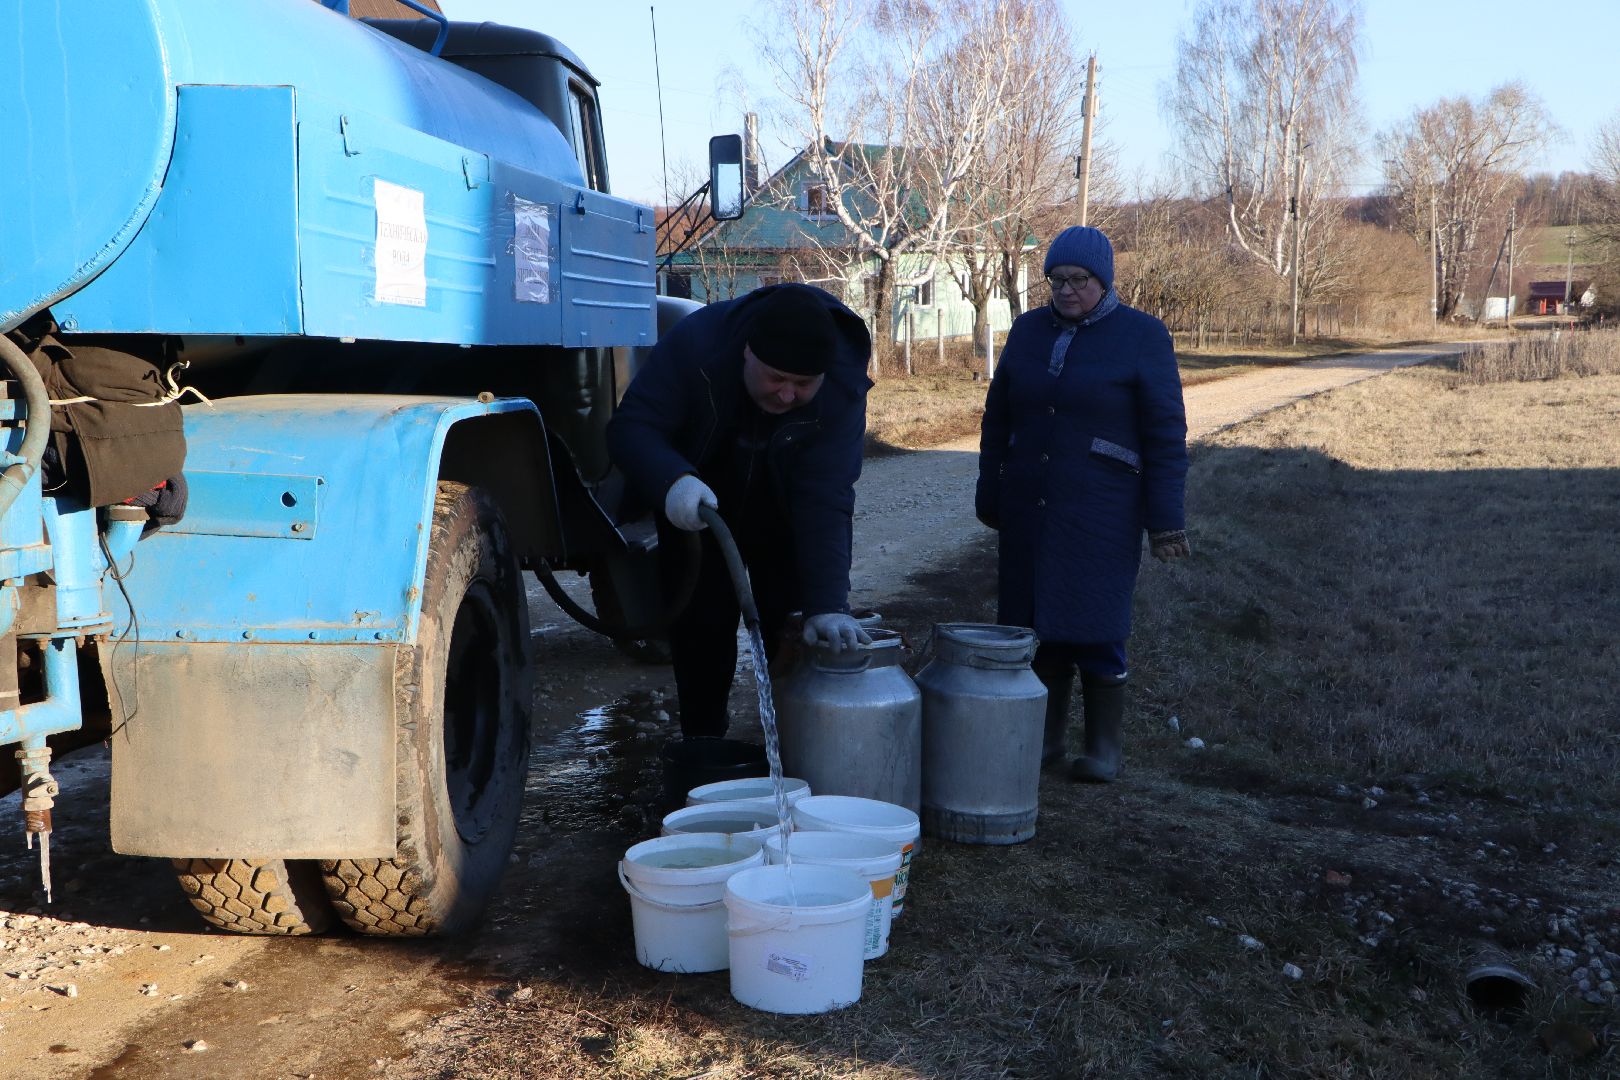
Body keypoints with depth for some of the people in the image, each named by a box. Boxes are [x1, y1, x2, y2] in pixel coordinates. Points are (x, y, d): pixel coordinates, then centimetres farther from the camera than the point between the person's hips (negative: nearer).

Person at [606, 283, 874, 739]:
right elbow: (629, 427, -32)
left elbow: (824, 502, -35)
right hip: (696, 502, 0)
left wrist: (828, 605, -44)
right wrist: (673, 481, -54)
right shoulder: (696, 343, -33)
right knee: (700, 628, 1)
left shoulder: (843, 388, -32)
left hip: (783, 514, 0)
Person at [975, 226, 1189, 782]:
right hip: (1028, 508, 4)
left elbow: (1165, 433, -4)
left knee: (1094, 628, -5)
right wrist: (989, 496, 17)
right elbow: (997, 419, 17)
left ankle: (1104, 746, 8)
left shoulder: (1142, 336, -3)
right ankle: (1045, 736, 17)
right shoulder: (1028, 330, 9)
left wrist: (1165, 518, -8)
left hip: (1101, 510, -4)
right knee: (1035, 624, 6)